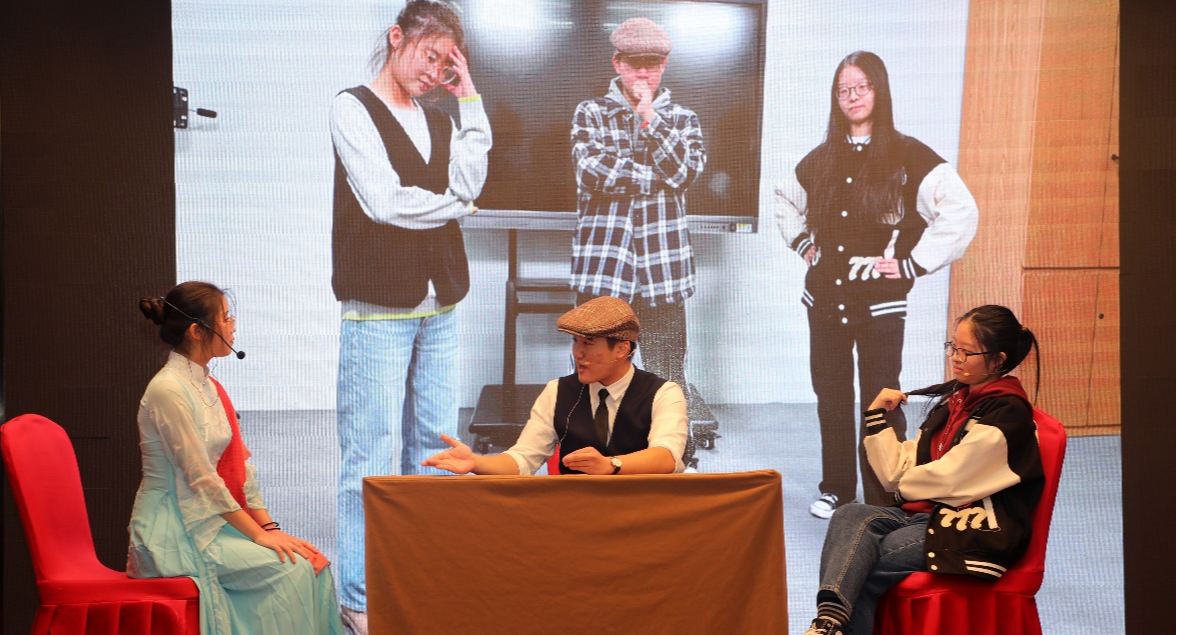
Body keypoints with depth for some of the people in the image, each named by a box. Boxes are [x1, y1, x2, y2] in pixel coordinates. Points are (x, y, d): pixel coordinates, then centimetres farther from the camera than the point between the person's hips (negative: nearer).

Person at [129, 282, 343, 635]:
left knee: (313, 563, -9)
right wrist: (258, 533, -16)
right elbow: (201, 479, -18)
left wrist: (269, 525, 1)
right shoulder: (168, 390, -15)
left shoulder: (208, 387, 14)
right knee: (288, 568, -20)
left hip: (210, 522, 8)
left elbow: (240, 466, 12)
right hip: (174, 533, -8)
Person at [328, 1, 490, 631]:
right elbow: (382, 202, -13)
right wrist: (449, 203, 2)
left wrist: (469, 99, -1)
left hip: (439, 305, 7)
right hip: (377, 308, -6)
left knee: (434, 441, 10)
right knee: (372, 454, -6)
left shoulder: (438, 121, 16)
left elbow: (468, 184, -1)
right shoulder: (352, 108, -3)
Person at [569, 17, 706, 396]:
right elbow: (591, 169, -8)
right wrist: (657, 176, -5)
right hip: (603, 267, -1)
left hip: (663, 272, 1)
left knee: (668, 385, 1)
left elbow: (685, 172, -4)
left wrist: (650, 119, -9)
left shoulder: (682, 120, 14)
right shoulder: (591, 114, 10)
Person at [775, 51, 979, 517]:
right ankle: (836, 490, 25)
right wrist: (802, 243, 14)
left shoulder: (907, 157, -7)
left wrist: (914, 265, -14)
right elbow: (786, 201, 29)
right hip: (825, 298, 5)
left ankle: (884, 505, 7)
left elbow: (961, 211, -16)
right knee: (831, 398, 12)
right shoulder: (821, 159, 10)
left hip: (880, 302, -5)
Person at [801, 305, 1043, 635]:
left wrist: (902, 484, 6)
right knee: (850, 516, -24)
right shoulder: (952, 403, 19)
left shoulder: (1006, 414, -6)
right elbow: (897, 472, 17)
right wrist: (877, 418, 8)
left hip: (974, 532, -7)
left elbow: (949, 479, -12)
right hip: (925, 515, 7)